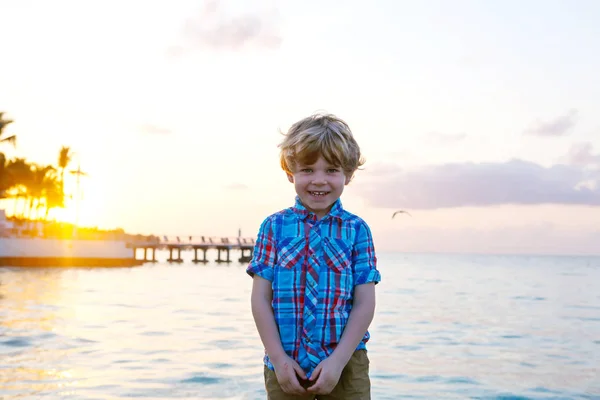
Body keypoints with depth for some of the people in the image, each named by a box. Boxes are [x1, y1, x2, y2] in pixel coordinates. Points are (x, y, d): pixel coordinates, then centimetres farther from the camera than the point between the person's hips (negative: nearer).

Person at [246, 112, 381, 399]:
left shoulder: (356, 230, -1)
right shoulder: (274, 226, 1)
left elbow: (365, 303, -4)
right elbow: (260, 298, -1)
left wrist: (338, 360, -12)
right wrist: (278, 358, -8)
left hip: (345, 363, 0)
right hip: (286, 364, 1)